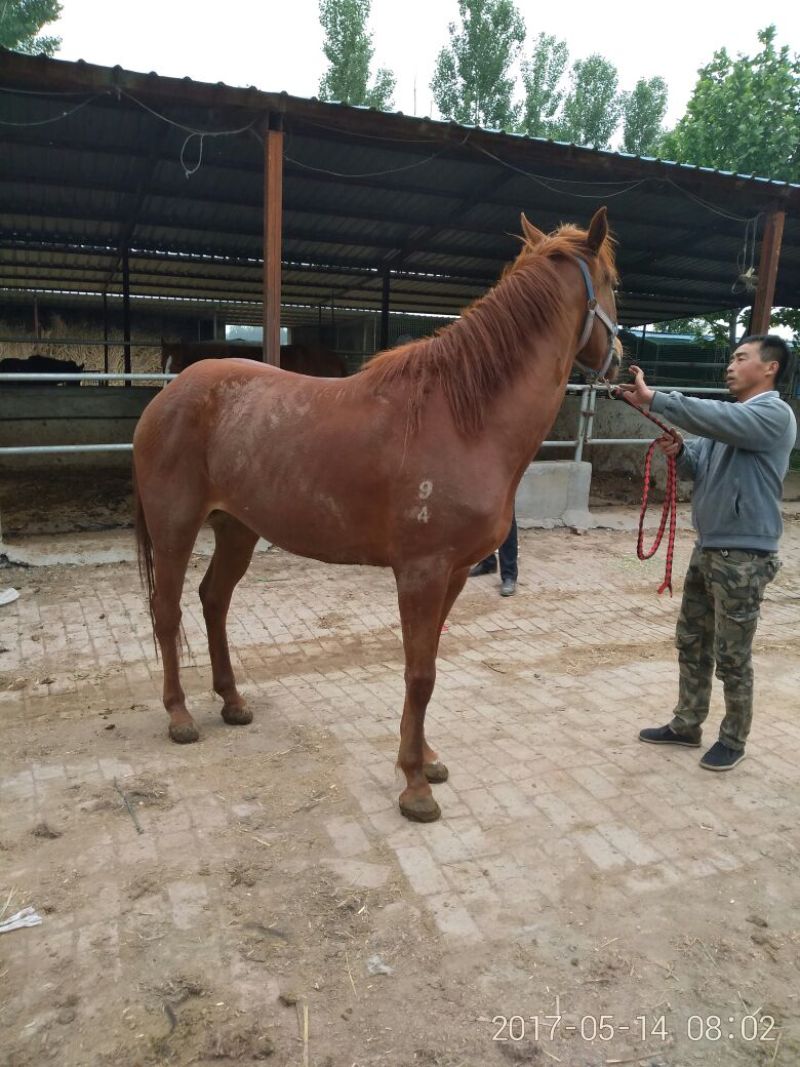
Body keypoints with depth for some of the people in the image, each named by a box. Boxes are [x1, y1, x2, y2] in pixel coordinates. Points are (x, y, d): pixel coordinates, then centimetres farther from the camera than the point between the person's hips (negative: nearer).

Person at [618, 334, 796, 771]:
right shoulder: (730, 419, 15)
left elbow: (715, 417, -30)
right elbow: (696, 469, 14)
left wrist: (653, 399, -30)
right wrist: (678, 451, -7)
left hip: (743, 556, -9)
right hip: (707, 547, 9)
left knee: (732, 656, 3)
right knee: (691, 642, 15)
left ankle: (733, 740, 20)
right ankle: (686, 725, 29)